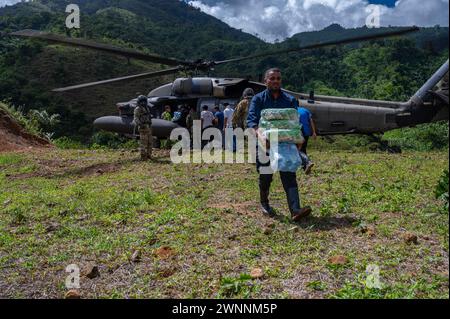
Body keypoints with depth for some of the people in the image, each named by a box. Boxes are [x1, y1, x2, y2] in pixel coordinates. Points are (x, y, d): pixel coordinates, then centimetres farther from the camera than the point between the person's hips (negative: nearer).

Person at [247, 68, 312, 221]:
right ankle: (264, 203, 34)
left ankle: (295, 210, -16)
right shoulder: (258, 99, 2)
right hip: (265, 145, -1)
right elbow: (251, 120, -12)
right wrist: (260, 135, -32)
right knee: (265, 177, 10)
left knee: (289, 177, -8)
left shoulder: (290, 100, 9)